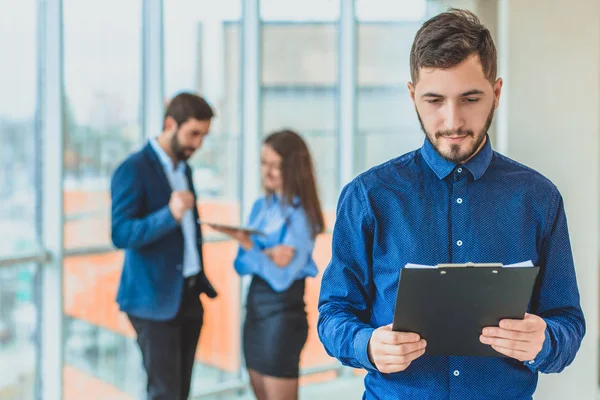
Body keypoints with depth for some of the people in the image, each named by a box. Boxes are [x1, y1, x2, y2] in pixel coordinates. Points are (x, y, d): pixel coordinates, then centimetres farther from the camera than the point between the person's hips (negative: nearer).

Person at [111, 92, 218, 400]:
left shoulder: (183, 168, 13)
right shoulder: (134, 169, -13)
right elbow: (121, 235, -20)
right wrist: (169, 214, -34)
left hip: (189, 295, 8)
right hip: (155, 298, -8)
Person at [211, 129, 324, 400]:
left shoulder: (300, 215, -14)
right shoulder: (260, 206, 7)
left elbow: (280, 277, -20)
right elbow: (241, 265, 1)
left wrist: (246, 243, -23)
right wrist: (266, 255, -18)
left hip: (283, 310, -8)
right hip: (255, 306, 8)